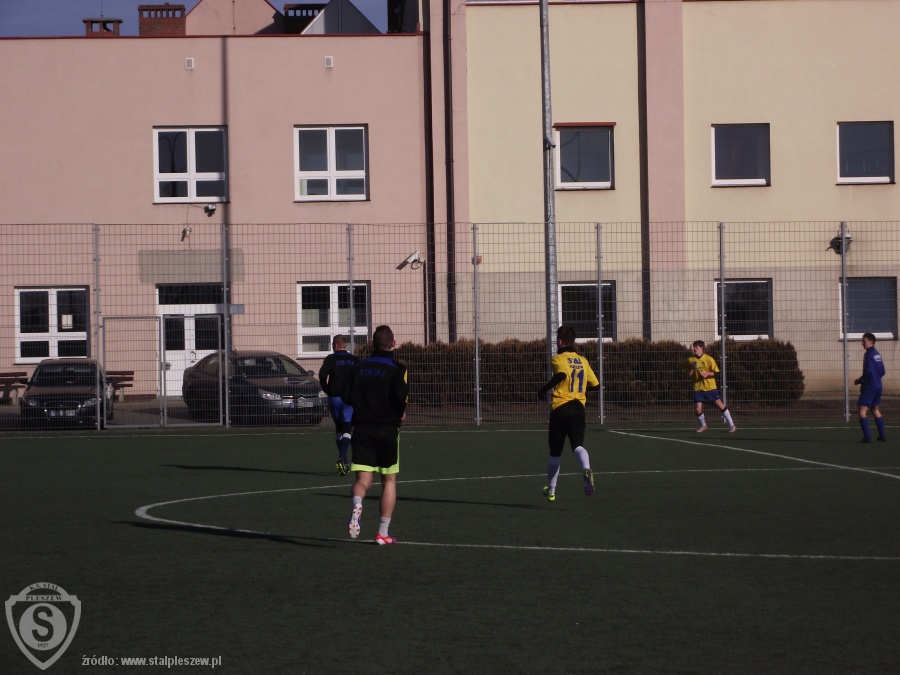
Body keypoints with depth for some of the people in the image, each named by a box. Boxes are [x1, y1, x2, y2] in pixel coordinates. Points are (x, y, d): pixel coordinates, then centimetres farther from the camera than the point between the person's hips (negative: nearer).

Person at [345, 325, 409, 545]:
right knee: (389, 480, 10)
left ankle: (357, 503, -34)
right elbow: (400, 395, -20)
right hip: (387, 428, -2)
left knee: (363, 479, 1)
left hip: (362, 428, 2)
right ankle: (383, 532, 8)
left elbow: (348, 397, 3)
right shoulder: (396, 368, -5)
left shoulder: (358, 367, 7)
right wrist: (401, 412, 1)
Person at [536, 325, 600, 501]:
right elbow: (595, 384, 18)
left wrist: (543, 389, -14)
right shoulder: (583, 361, 13)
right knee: (578, 445, -11)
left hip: (560, 408, -3)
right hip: (578, 408, 3)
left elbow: (561, 374, -25)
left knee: (555, 452, 11)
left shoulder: (558, 359, -3)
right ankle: (586, 469, -45)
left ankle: (551, 490, 24)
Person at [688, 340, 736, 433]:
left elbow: (716, 372, -4)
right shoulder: (691, 360, 4)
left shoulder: (709, 359, -6)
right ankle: (703, 426, 21)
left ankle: (731, 425, 5)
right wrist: (691, 369, -9)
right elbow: (689, 374, 12)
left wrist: (708, 373, -21)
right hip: (698, 388, 3)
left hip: (710, 387, -3)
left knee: (720, 405, -4)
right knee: (697, 409, -4)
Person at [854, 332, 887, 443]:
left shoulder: (869, 355, -15)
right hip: (877, 386, 9)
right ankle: (882, 435, 20)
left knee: (862, 412, -9)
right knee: (876, 411, 19)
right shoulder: (877, 354, 11)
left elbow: (869, 372, -21)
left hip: (869, 387, -9)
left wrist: (859, 381, -9)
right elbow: (882, 372, 16)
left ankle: (867, 436, -17)